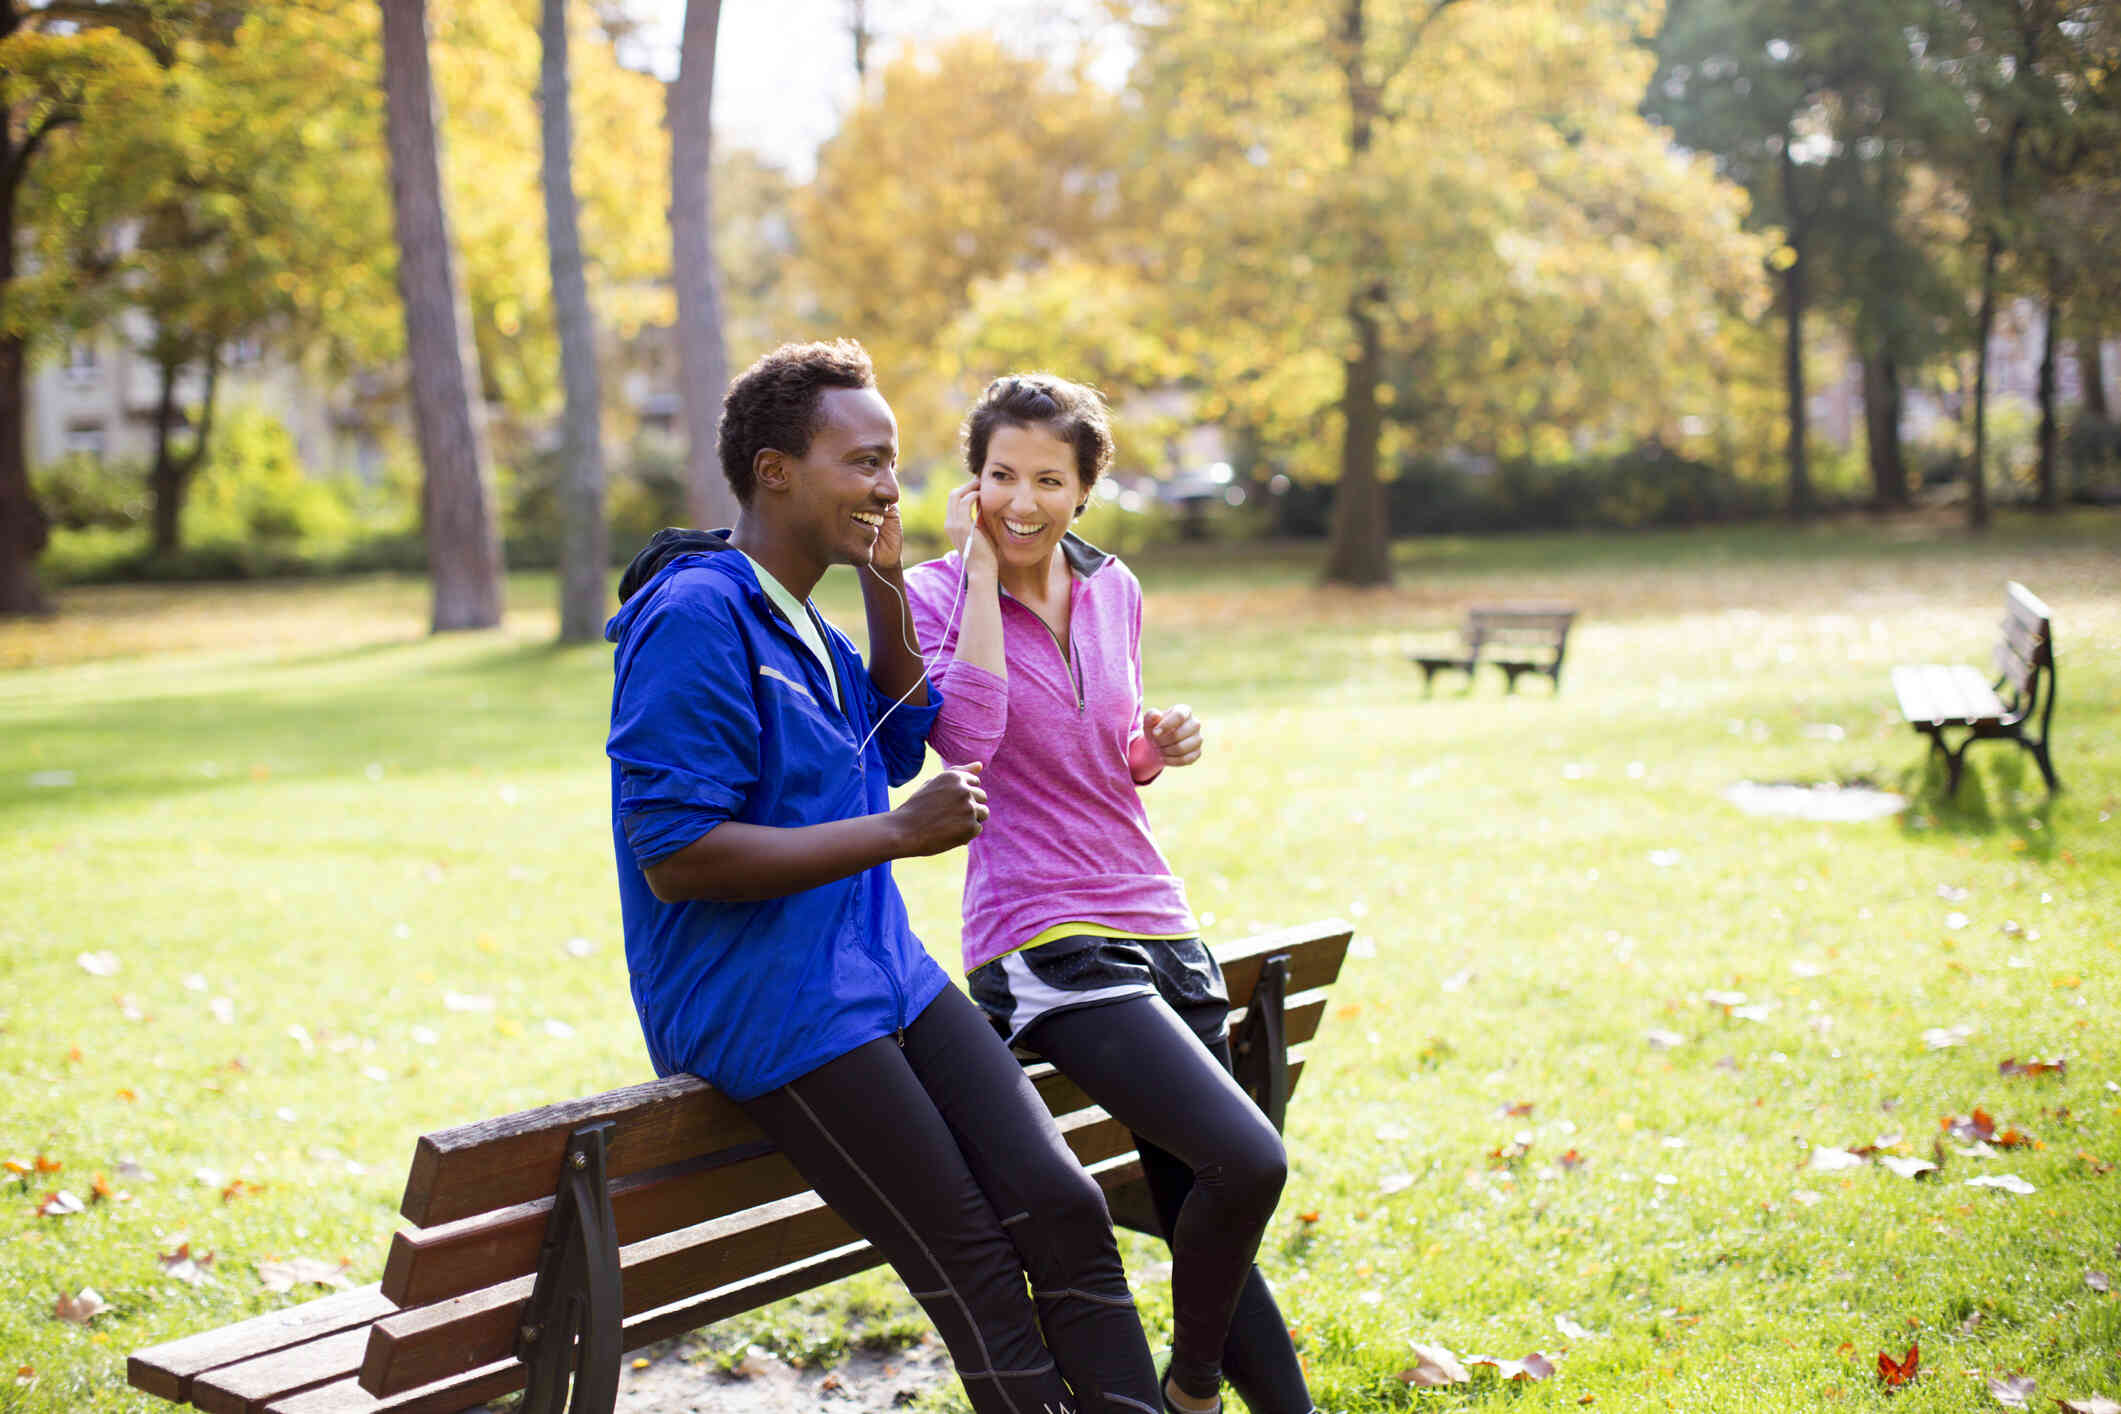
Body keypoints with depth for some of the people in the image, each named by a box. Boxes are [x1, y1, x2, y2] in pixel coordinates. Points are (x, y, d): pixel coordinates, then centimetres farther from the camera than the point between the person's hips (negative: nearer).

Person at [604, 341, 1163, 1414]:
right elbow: (675, 860, -20)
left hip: (883, 970, 8)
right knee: (974, 1269, -10)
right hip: (766, 1010, -8)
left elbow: (897, 744, 29)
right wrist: (897, 832, -18)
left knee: (1063, 1206, -6)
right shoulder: (697, 617, -14)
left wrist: (888, 583, 13)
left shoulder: (801, 618, 14)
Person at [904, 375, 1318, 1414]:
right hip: (1042, 942, -6)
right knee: (1247, 1162, -19)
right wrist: (979, 566, -17)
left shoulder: (1114, 590, 11)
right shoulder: (937, 594, -5)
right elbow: (966, 734, -24)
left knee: (1203, 1215, 9)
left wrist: (1158, 746, 1)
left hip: (1154, 924, 6)